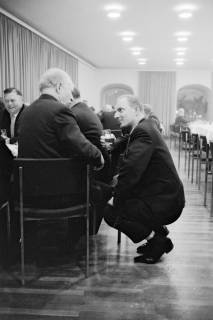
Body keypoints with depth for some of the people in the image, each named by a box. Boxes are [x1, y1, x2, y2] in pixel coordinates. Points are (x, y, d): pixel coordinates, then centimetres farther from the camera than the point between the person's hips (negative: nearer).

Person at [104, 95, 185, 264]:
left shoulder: (143, 132, -20)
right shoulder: (145, 128, 13)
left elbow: (132, 169, -27)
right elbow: (133, 169, 16)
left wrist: (116, 198, -15)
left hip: (164, 202, -10)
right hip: (167, 197, 10)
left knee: (112, 213, -10)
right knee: (119, 203, 21)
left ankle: (157, 241, 1)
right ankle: (158, 231, 23)